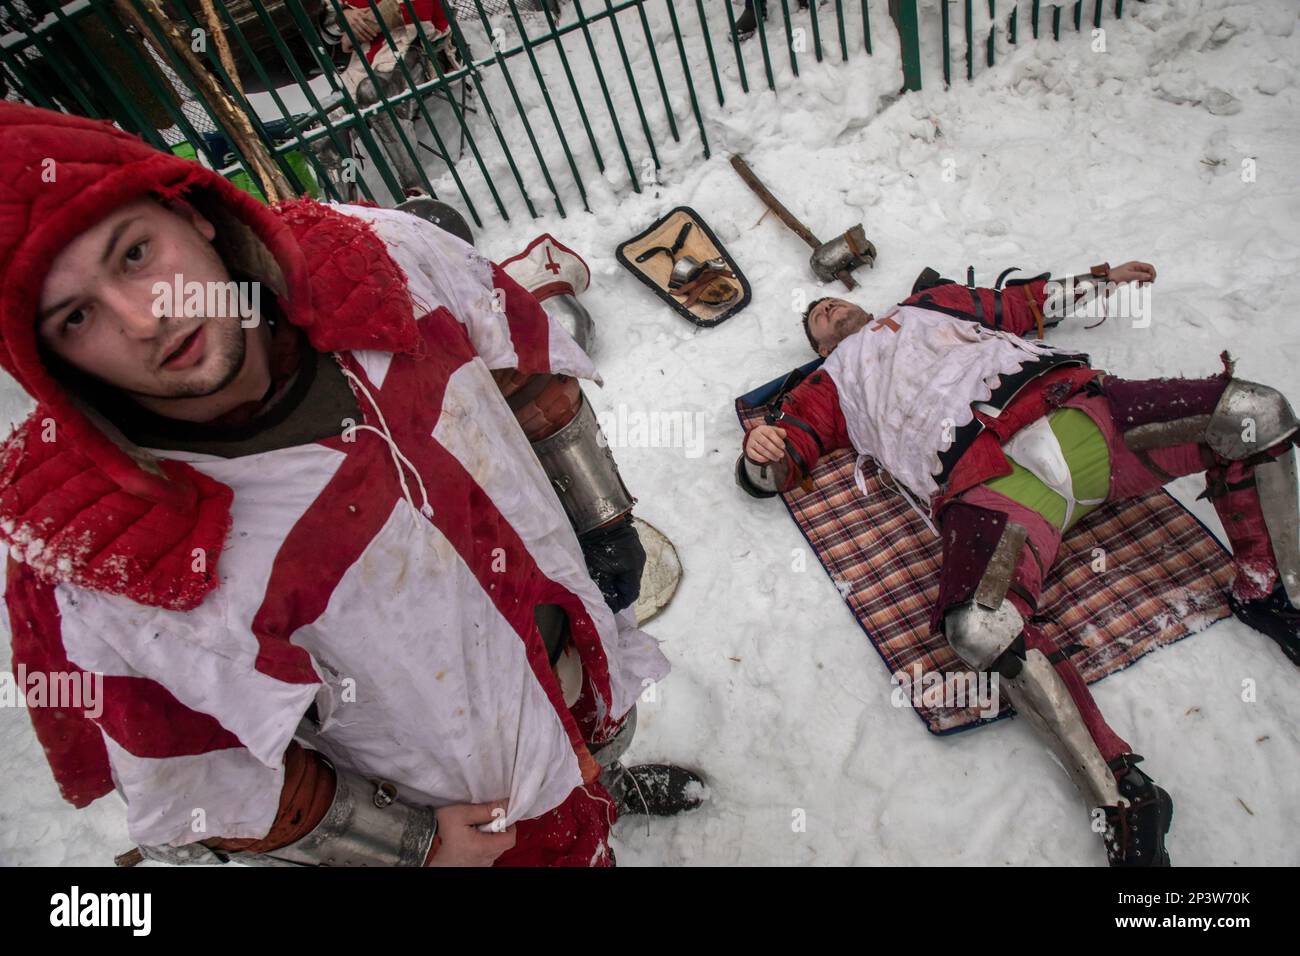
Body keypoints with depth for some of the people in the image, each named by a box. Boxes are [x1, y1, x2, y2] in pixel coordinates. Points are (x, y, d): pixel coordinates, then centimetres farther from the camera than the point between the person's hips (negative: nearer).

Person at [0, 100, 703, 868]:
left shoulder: (383, 256, -24)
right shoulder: (95, 578, -31)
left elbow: (532, 373, -7)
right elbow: (193, 791, -16)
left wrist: (604, 519, -1)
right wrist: (413, 843, -9)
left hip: (581, 645, 5)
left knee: (602, 749, 37)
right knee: (566, 840, 27)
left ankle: (606, 787, 72)